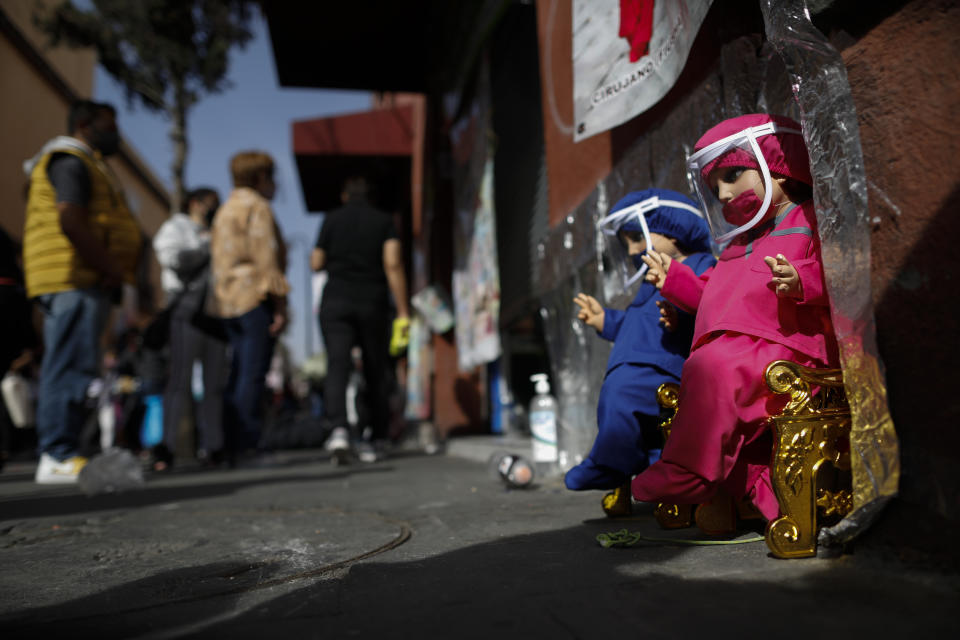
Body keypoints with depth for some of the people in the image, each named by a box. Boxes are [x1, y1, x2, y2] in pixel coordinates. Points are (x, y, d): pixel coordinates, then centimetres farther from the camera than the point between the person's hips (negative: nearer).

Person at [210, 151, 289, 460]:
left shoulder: (224, 210, 24)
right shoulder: (257, 207, -4)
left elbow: (218, 260, 22)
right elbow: (266, 257, -13)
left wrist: (221, 298, 20)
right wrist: (280, 302, -15)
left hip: (228, 301, 9)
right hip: (255, 296, -9)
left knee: (238, 374, 10)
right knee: (253, 375, -10)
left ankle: (232, 445, 11)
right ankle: (248, 445, -11)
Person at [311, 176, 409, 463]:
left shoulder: (332, 219, 6)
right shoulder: (383, 221, 4)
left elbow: (316, 263, 6)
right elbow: (393, 264, -8)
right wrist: (403, 312, -9)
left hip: (336, 302, 0)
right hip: (373, 304, 1)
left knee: (337, 367, -8)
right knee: (375, 372, 9)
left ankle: (338, 428, -30)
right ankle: (375, 442, 16)